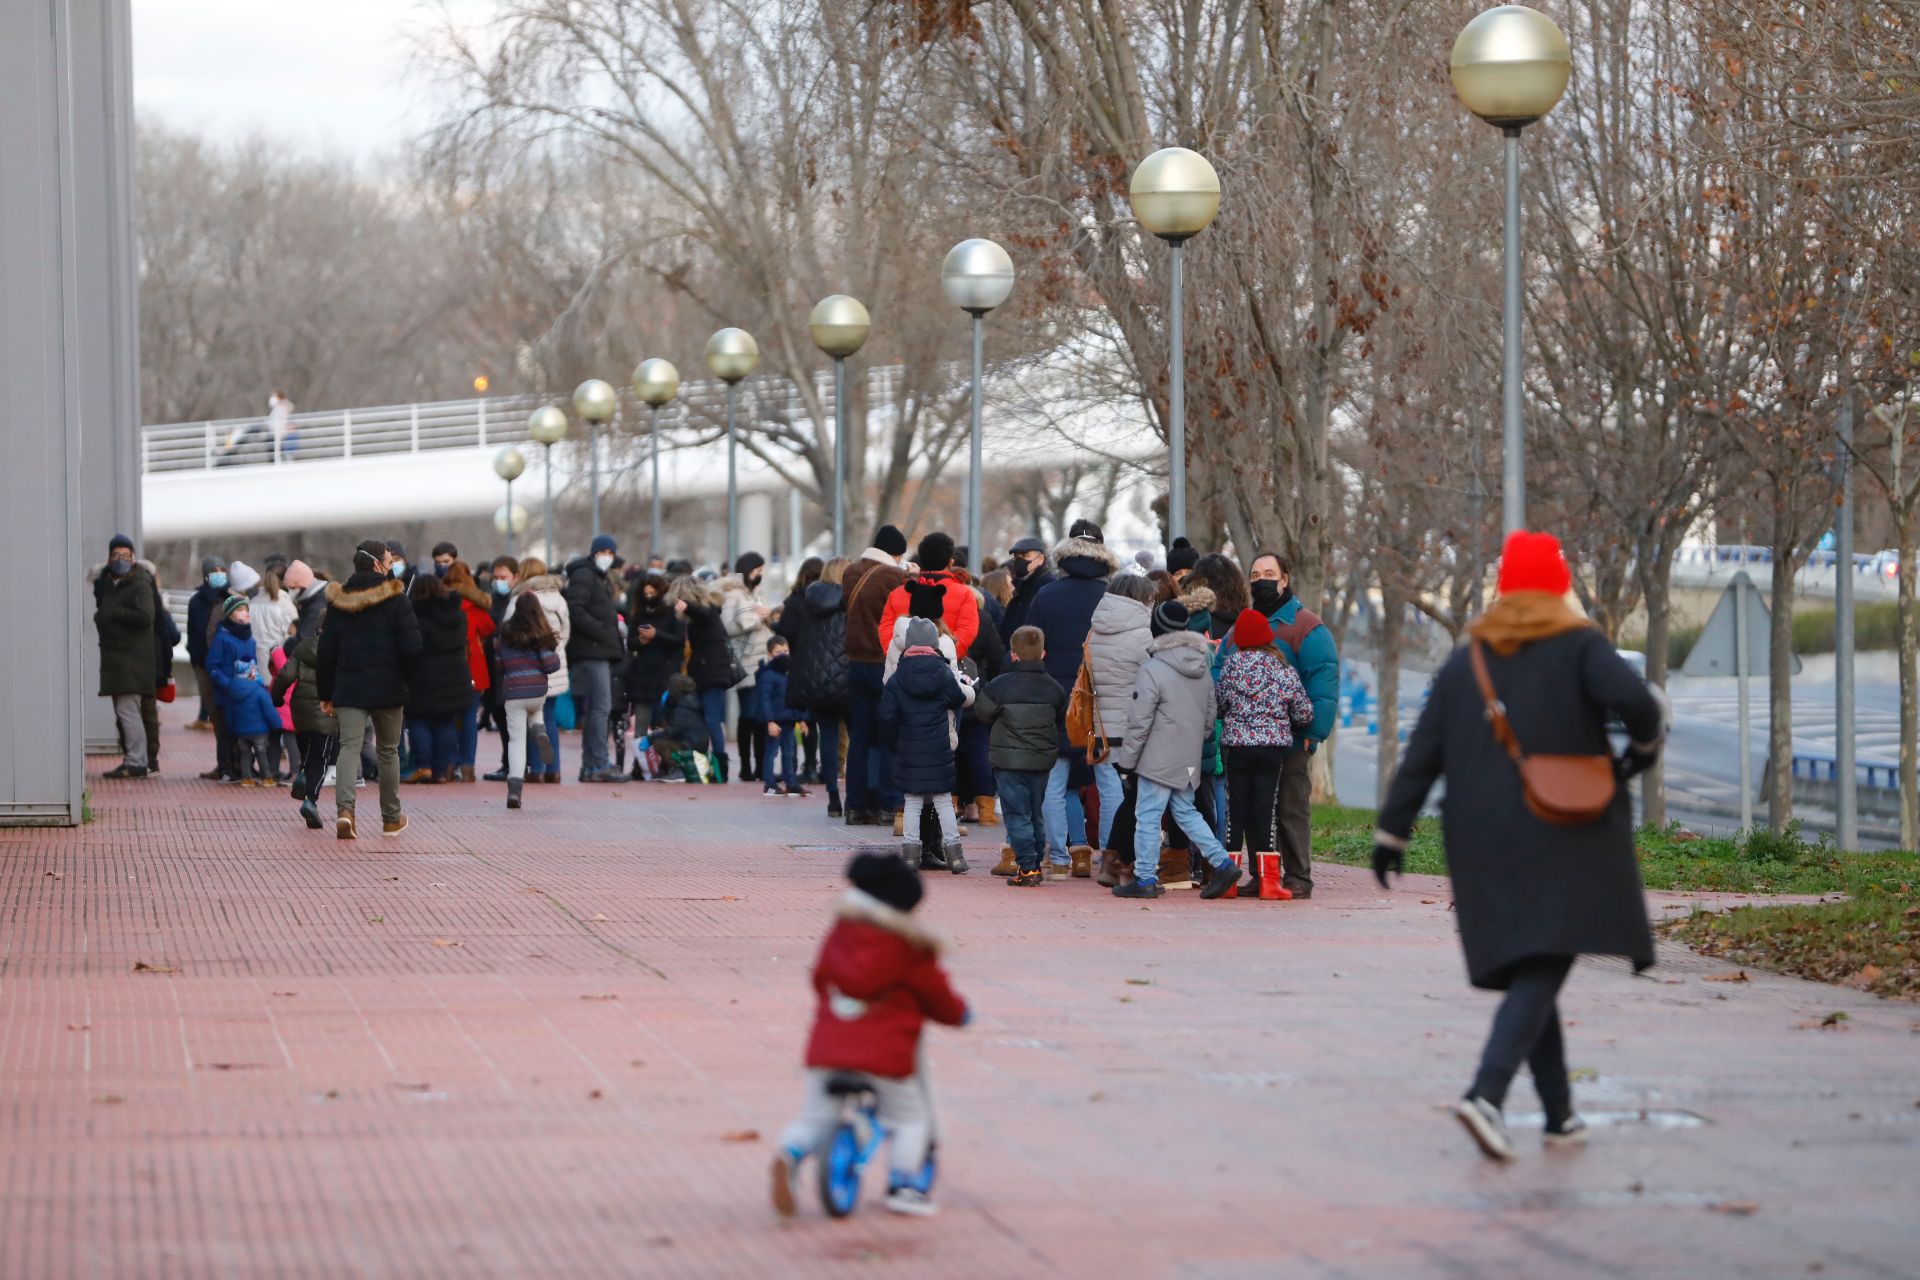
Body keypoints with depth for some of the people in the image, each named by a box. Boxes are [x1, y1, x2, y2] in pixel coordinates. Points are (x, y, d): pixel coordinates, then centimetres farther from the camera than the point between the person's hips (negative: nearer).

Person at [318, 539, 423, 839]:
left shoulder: (337, 601, 4)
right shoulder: (395, 599, -8)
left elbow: (327, 651, 7)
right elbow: (411, 647, -11)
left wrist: (326, 694, 14)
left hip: (348, 687, 2)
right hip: (387, 689, -2)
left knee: (349, 747, -4)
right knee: (387, 751, 14)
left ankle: (344, 809, -28)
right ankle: (391, 818, 24)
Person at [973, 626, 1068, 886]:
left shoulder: (1000, 686, -13)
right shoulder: (1054, 689, 0)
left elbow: (982, 713, 0)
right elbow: (1061, 723, 9)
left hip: (1009, 762, -4)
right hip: (1042, 761, 4)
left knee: (1017, 815, -1)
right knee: (1036, 814, 15)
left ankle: (1027, 868, -8)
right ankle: (1035, 864, 19)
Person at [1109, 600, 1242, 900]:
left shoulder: (1152, 670, -15)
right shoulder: (1202, 670, 9)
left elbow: (1139, 721, -14)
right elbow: (1209, 716, 16)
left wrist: (1126, 758, -6)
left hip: (1159, 760, -7)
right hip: (1189, 760, 7)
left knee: (1148, 816, -1)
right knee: (1185, 811, 17)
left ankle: (1145, 878, 1)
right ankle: (1222, 863, 9)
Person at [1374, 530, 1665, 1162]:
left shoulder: (1465, 660, 8)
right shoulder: (1577, 646, -3)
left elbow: (1422, 753, 4)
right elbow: (1632, 698, -21)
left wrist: (1392, 832, 7)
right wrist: (1645, 744, 1)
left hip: (1487, 845, 4)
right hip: (1564, 841, -4)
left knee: (1526, 971, 16)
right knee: (1540, 973, -10)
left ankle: (1559, 1111, 19)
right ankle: (1486, 1092, -30)